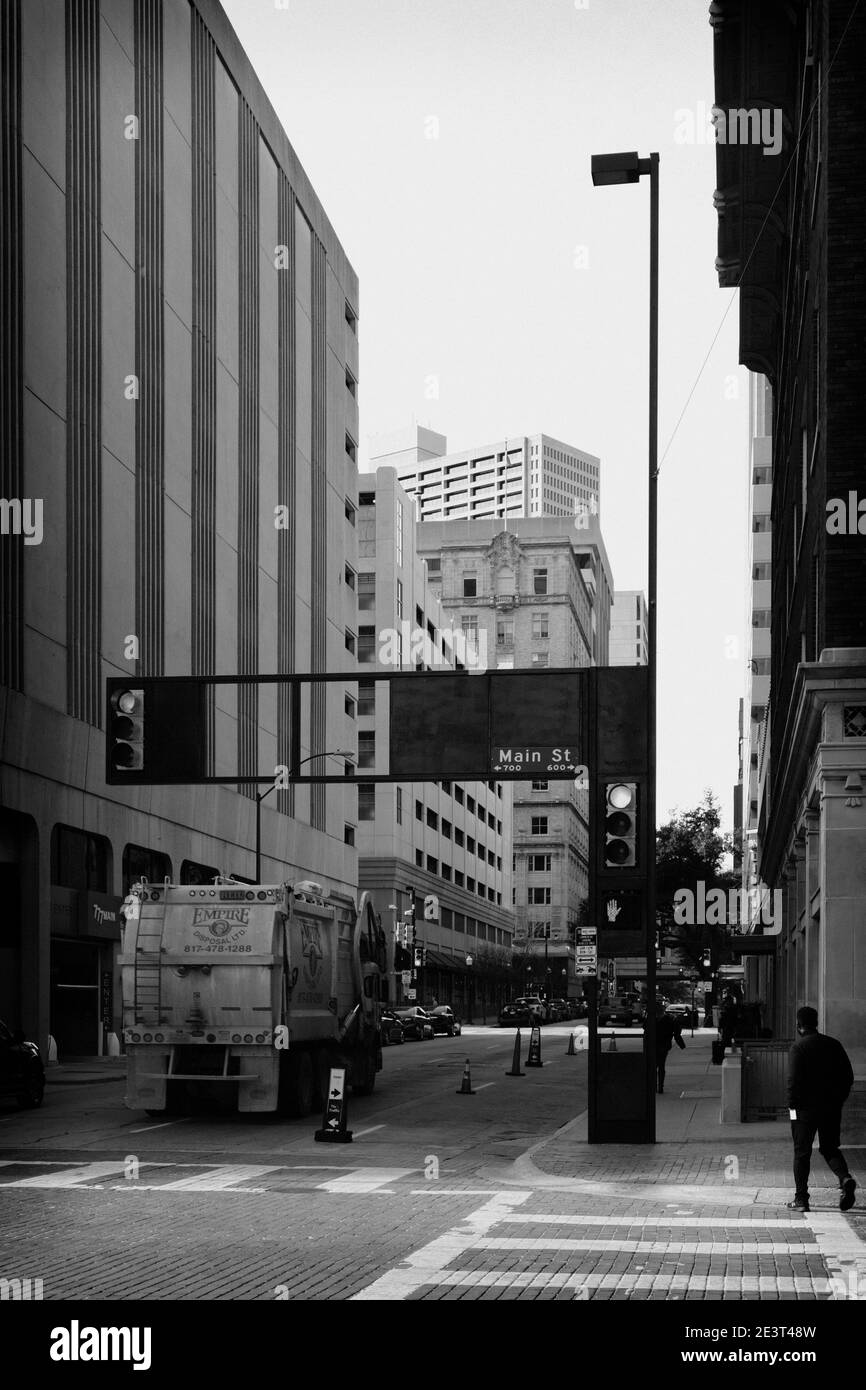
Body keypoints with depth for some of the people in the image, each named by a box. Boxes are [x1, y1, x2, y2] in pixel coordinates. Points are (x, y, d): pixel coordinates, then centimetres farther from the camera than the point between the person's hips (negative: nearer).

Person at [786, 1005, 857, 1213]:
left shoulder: (798, 1048, -9)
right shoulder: (834, 1045, 6)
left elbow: (794, 1080, -16)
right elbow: (848, 1076, 7)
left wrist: (792, 1106, -7)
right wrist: (838, 1100, 15)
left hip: (806, 1108, -4)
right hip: (832, 1107, 4)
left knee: (801, 1153, 6)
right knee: (830, 1148, 17)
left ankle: (801, 1198, 6)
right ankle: (845, 1178, -10)